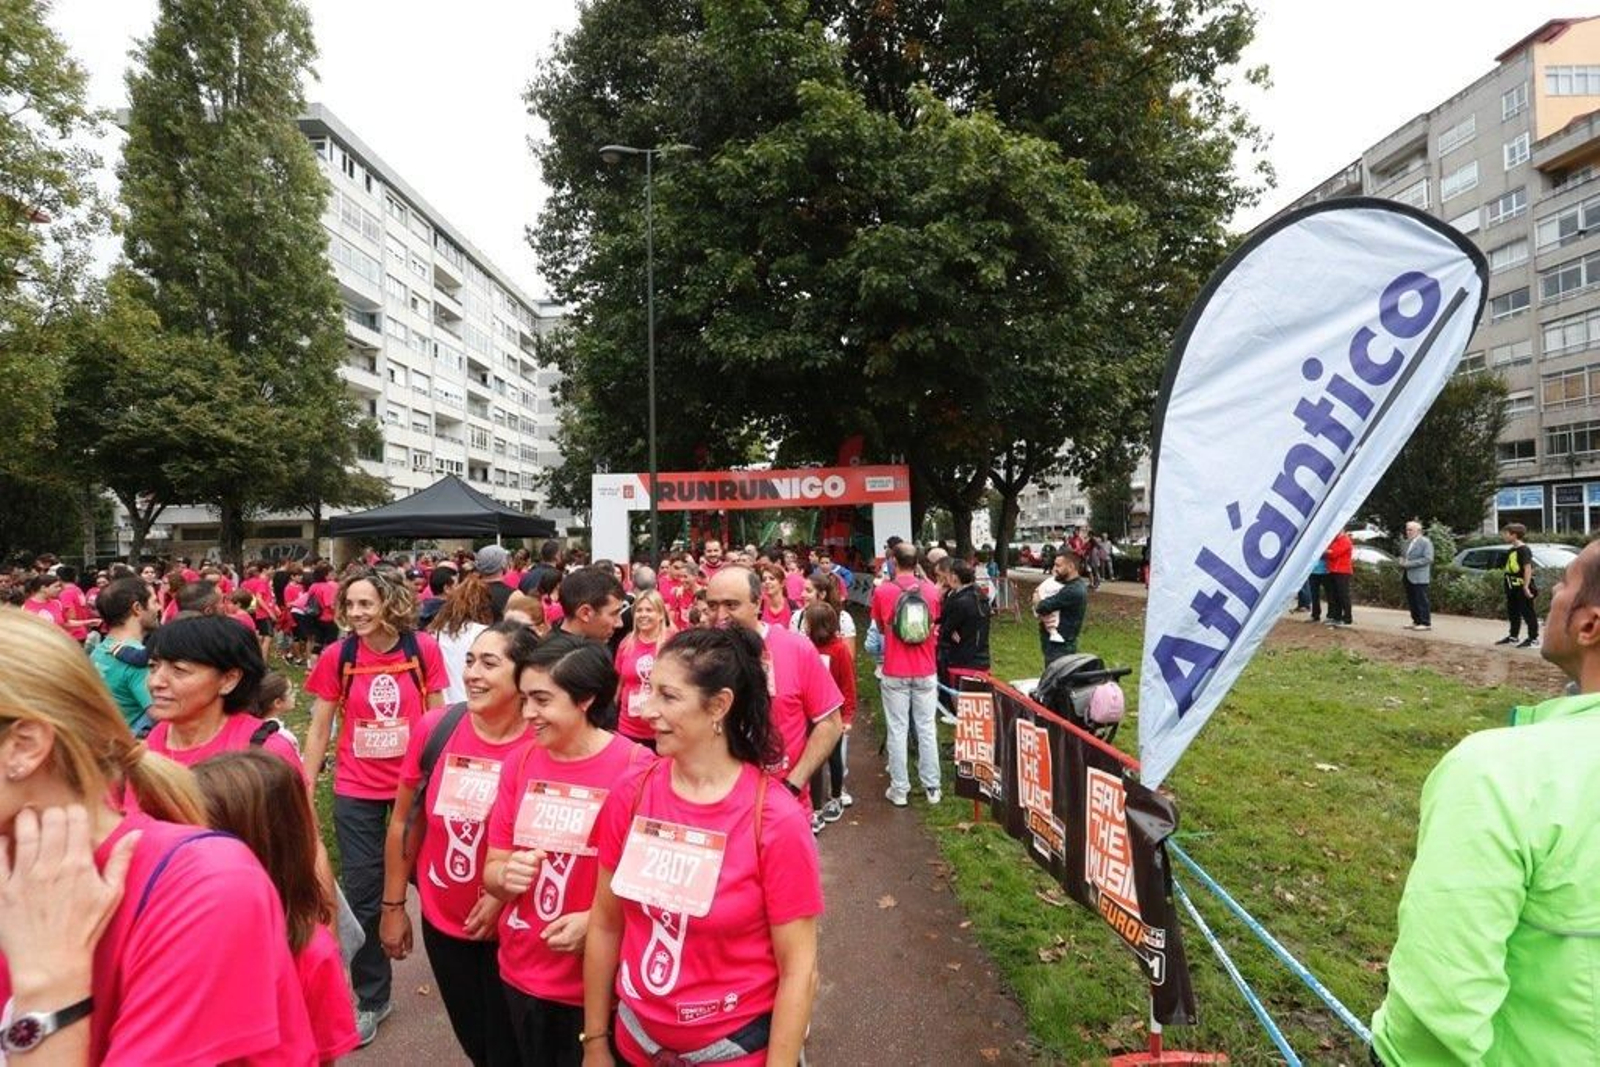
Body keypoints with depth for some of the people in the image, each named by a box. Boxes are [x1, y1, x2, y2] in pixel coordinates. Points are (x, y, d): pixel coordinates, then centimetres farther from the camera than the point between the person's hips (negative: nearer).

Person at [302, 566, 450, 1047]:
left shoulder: (424, 649, -10)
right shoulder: (337, 656, -9)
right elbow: (319, 729, -1)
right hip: (356, 792, 1)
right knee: (361, 894, 9)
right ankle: (372, 997, 29)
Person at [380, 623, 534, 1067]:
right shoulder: (434, 728, -11)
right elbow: (404, 821, 2)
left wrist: (506, 893, -18)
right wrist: (393, 905, 6)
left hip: (511, 929, -4)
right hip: (442, 921, 4)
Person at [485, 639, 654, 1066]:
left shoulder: (636, 766, -19)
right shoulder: (521, 763, -2)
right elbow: (492, 868, 5)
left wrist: (598, 919, -24)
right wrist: (506, 874, -16)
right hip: (521, 973, 5)